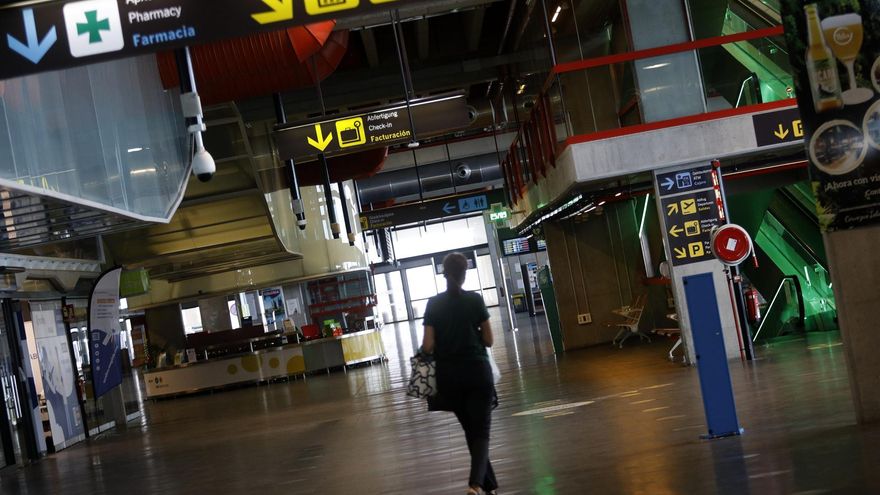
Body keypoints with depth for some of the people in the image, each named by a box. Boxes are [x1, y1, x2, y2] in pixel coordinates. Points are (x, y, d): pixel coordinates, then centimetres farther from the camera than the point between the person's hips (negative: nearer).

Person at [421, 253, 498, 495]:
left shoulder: (433, 304, -1)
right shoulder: (475, 300, -6)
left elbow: (428, 346, -5)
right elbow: (489, 340, -2)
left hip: (448, 376, 3)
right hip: (477, 372, -2)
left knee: (470, 430, 17)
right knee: (481, 431, 0)